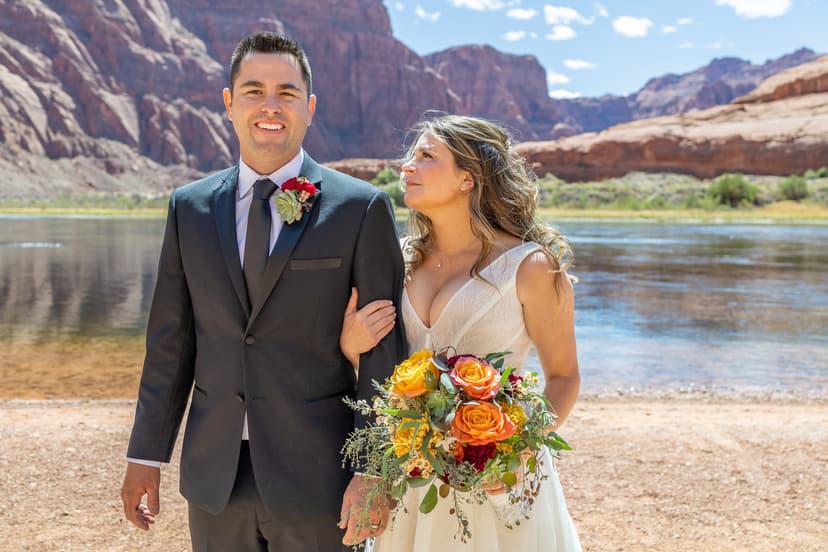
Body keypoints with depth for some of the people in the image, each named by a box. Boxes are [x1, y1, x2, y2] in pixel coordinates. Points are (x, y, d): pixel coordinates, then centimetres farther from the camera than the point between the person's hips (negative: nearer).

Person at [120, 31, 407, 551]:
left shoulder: (362, 208, -7)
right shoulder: (189, 207, 5)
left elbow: (384, 349, -7)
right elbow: (171, 341, 7)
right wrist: (147, 453, 7)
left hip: (315, 474, -3)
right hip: (214, 474, 3)